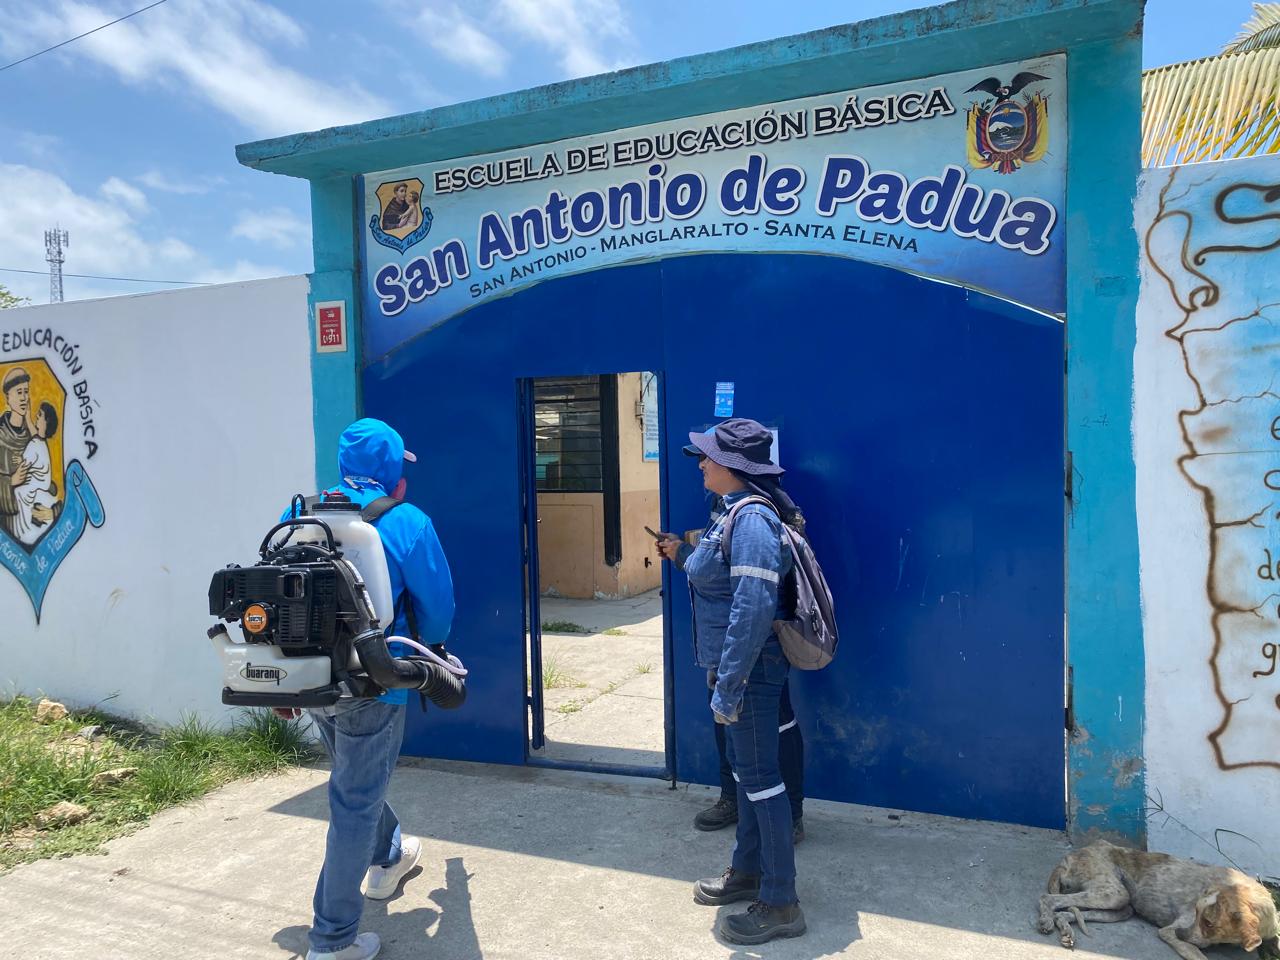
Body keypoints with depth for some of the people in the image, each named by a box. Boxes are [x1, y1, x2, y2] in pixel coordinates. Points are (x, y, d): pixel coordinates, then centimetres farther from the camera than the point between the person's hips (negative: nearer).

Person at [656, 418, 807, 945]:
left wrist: (728, 685, -26)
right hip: (732, 664, 10)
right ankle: (748, 871, 39)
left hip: (749, 670, -10)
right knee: (744, 767, 21)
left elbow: (753, 609, -28)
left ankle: (779, 905, 15)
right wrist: (683, 556, 16)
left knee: (759, 777, 0)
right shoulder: (732, 512, 9)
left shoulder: (752, 518, -22)